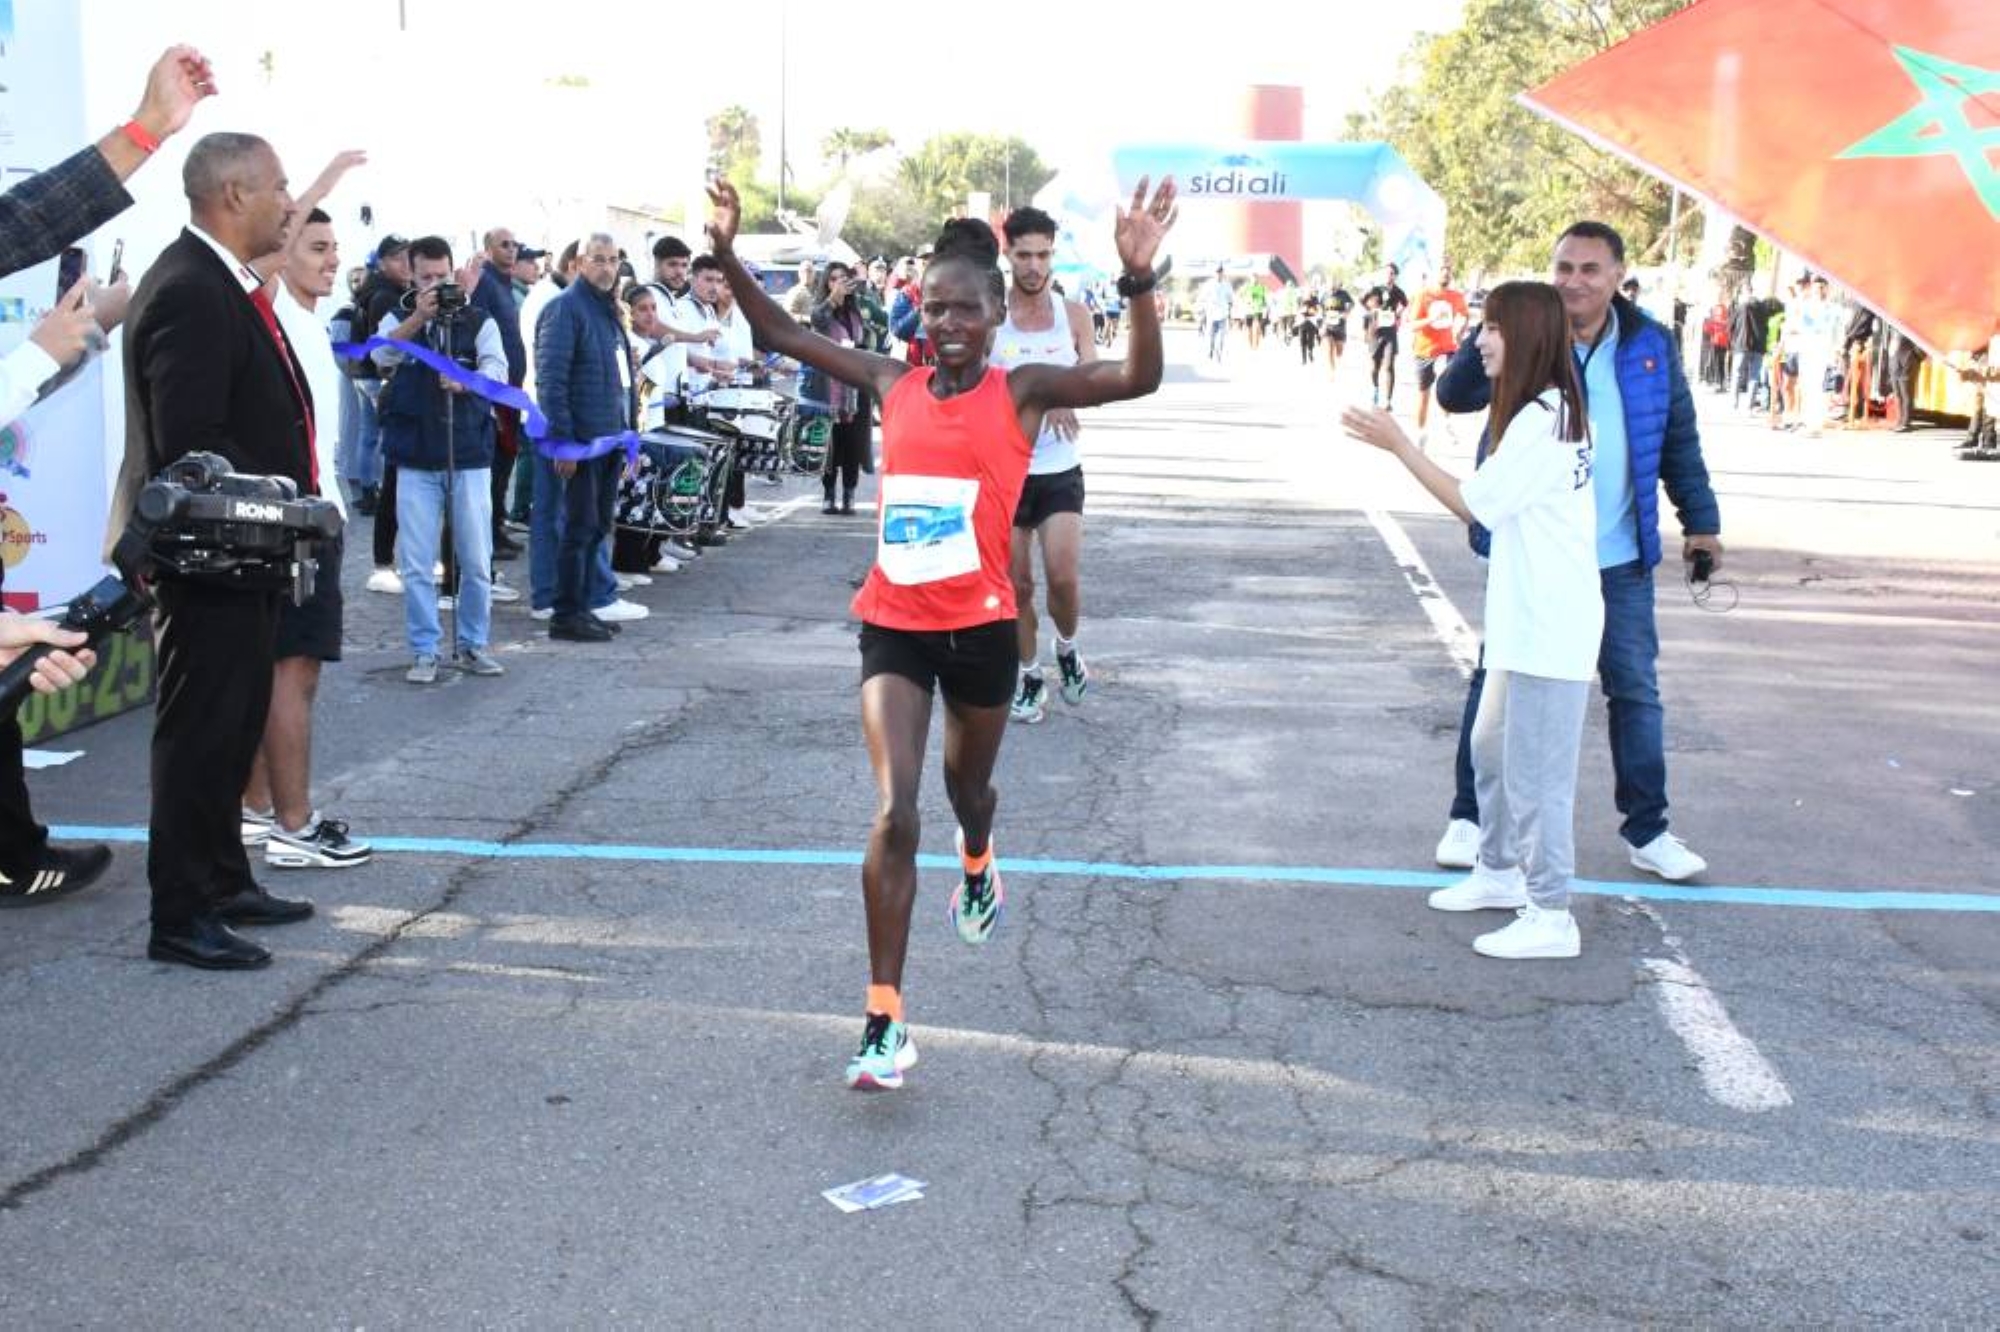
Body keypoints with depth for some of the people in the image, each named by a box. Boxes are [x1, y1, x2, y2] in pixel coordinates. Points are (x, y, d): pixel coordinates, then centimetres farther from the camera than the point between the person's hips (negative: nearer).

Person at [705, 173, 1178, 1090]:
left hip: (979, 626, -1)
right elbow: (781, 336, 10)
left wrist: (1138, 279, -36)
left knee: (968, 787, 23)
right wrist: (727, 254, -3)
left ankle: (978, 867, 62)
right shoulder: (893, 384, 2)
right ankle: (884, 1023, -8)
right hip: (892, 625, 1)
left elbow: (1138, 378, -21)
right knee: (894, 813, -12)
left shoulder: (1021, 391, -7)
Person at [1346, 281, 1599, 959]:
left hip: (1549, 630, -11)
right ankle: (1500, 871, 37)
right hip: (1526, 623, 11)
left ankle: (1551, 915, 4)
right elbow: (1494, 500, 13)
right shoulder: (1548, 412, 13)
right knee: (1491, 748, 22)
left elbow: (1472, 502, -17)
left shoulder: (1541, 419, -19)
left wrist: (1398, 445, -12)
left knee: (1535, 771, -4)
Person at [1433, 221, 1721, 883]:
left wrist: (1700, 520, 7)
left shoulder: (1650, 345, 2)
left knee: (1636, 690, 9)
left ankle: (1647, 831, 21)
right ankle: (1470, 817, 19)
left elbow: (1679, 439, 10)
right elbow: (1454, 394, -18)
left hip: (1619, 559, 3)